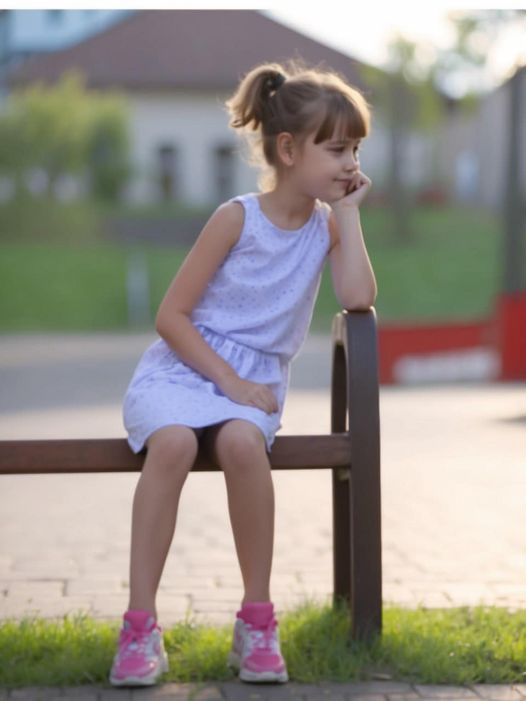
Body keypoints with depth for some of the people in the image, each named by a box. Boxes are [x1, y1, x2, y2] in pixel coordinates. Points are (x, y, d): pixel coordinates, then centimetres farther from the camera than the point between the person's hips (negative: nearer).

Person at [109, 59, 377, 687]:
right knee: (173, 441, -36)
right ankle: (140, 625, -30)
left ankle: (257, 618, -21)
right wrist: (229, 380, -15)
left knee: (243, 441, -34)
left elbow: (359, 298, -12)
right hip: (181, 369, -2)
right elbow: (171, 315, -6)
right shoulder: (237, 217, -5)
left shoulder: (327, 224, 7)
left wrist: (348, 213, -7)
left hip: (255, 379, 2)